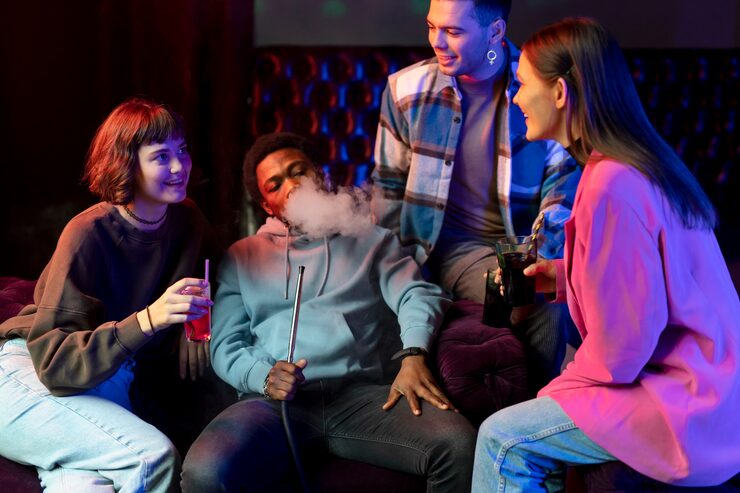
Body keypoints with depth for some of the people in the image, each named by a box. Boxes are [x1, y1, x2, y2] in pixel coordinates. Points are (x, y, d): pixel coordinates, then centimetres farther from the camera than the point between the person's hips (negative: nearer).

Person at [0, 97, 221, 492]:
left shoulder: (187, 220, 2)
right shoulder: (87, 234, -16)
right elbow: (54, 364, -21)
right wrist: (146, 321, -35)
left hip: (112, 386, 4)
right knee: (152, 456, -29)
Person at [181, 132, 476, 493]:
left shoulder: (370, 239, 23)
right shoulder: (241, 256, 23)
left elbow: (416, 294, 7)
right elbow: (225, 344, 14)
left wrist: (413, 355, -15)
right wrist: (263, 376, -9)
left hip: (362, 393, 0)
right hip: (275, 401, 0)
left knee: (458, 445, -30)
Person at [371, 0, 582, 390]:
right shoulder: (407, 89, 1)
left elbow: (563, 181, -3)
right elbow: (389, 189, 9)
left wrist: (538, 253, -17)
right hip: (456, 244, -1)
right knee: (541, 304, -29)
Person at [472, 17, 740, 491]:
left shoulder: (612, 184, -24)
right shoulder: (643, 162, 7)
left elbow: (625, 338, -22)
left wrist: (563, 389, -5)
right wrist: (564, 277, 11)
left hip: (688, 412, -9)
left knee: (503, 438, -3)